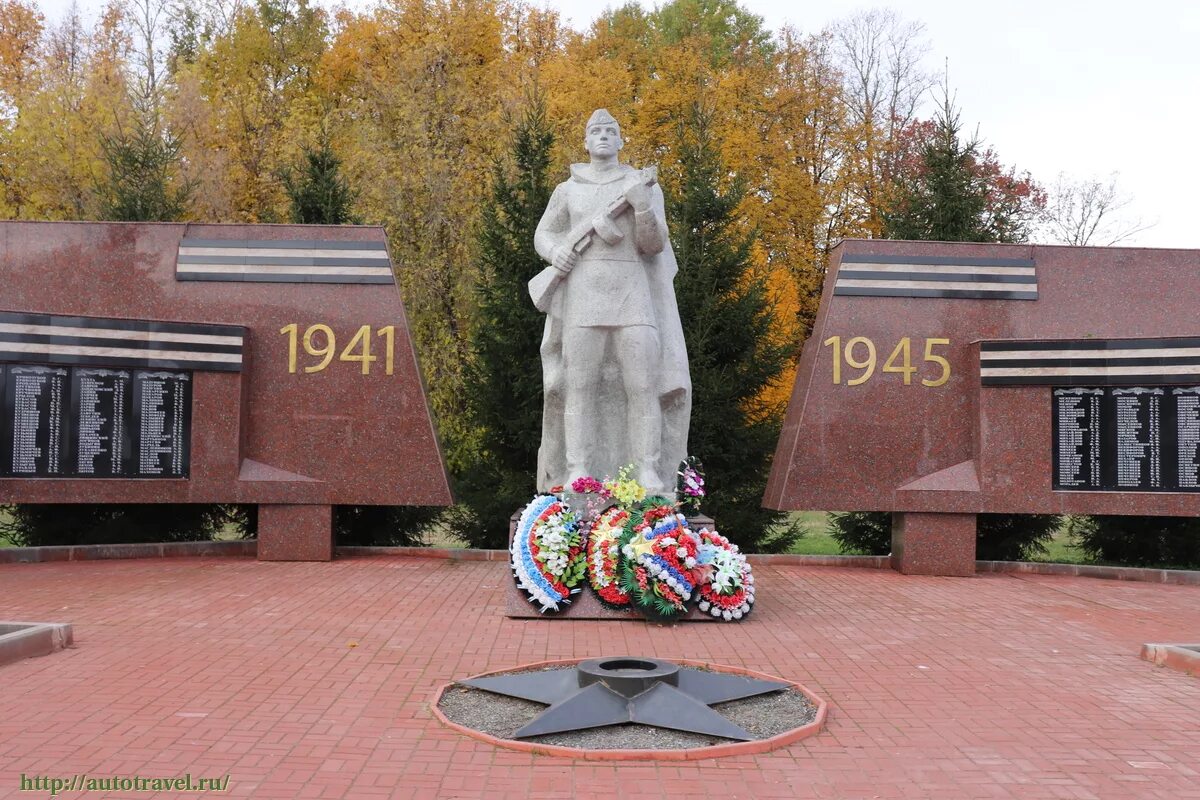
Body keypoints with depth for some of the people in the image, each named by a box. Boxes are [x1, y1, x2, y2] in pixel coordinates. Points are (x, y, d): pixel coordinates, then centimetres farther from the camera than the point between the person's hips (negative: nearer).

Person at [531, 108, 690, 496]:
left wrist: (642, 203, -18)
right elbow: (543, 236, 18)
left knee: (643, 385, -10)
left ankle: (648, 474, -7)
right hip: (584, 294, 1)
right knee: (579, 385, -5)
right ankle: (578, 473, -3)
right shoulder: (567, 190, 13)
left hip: (632, 293, -1)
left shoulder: (644, 185, 9)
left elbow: (654, 245, 0)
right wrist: (556, 253, -6)